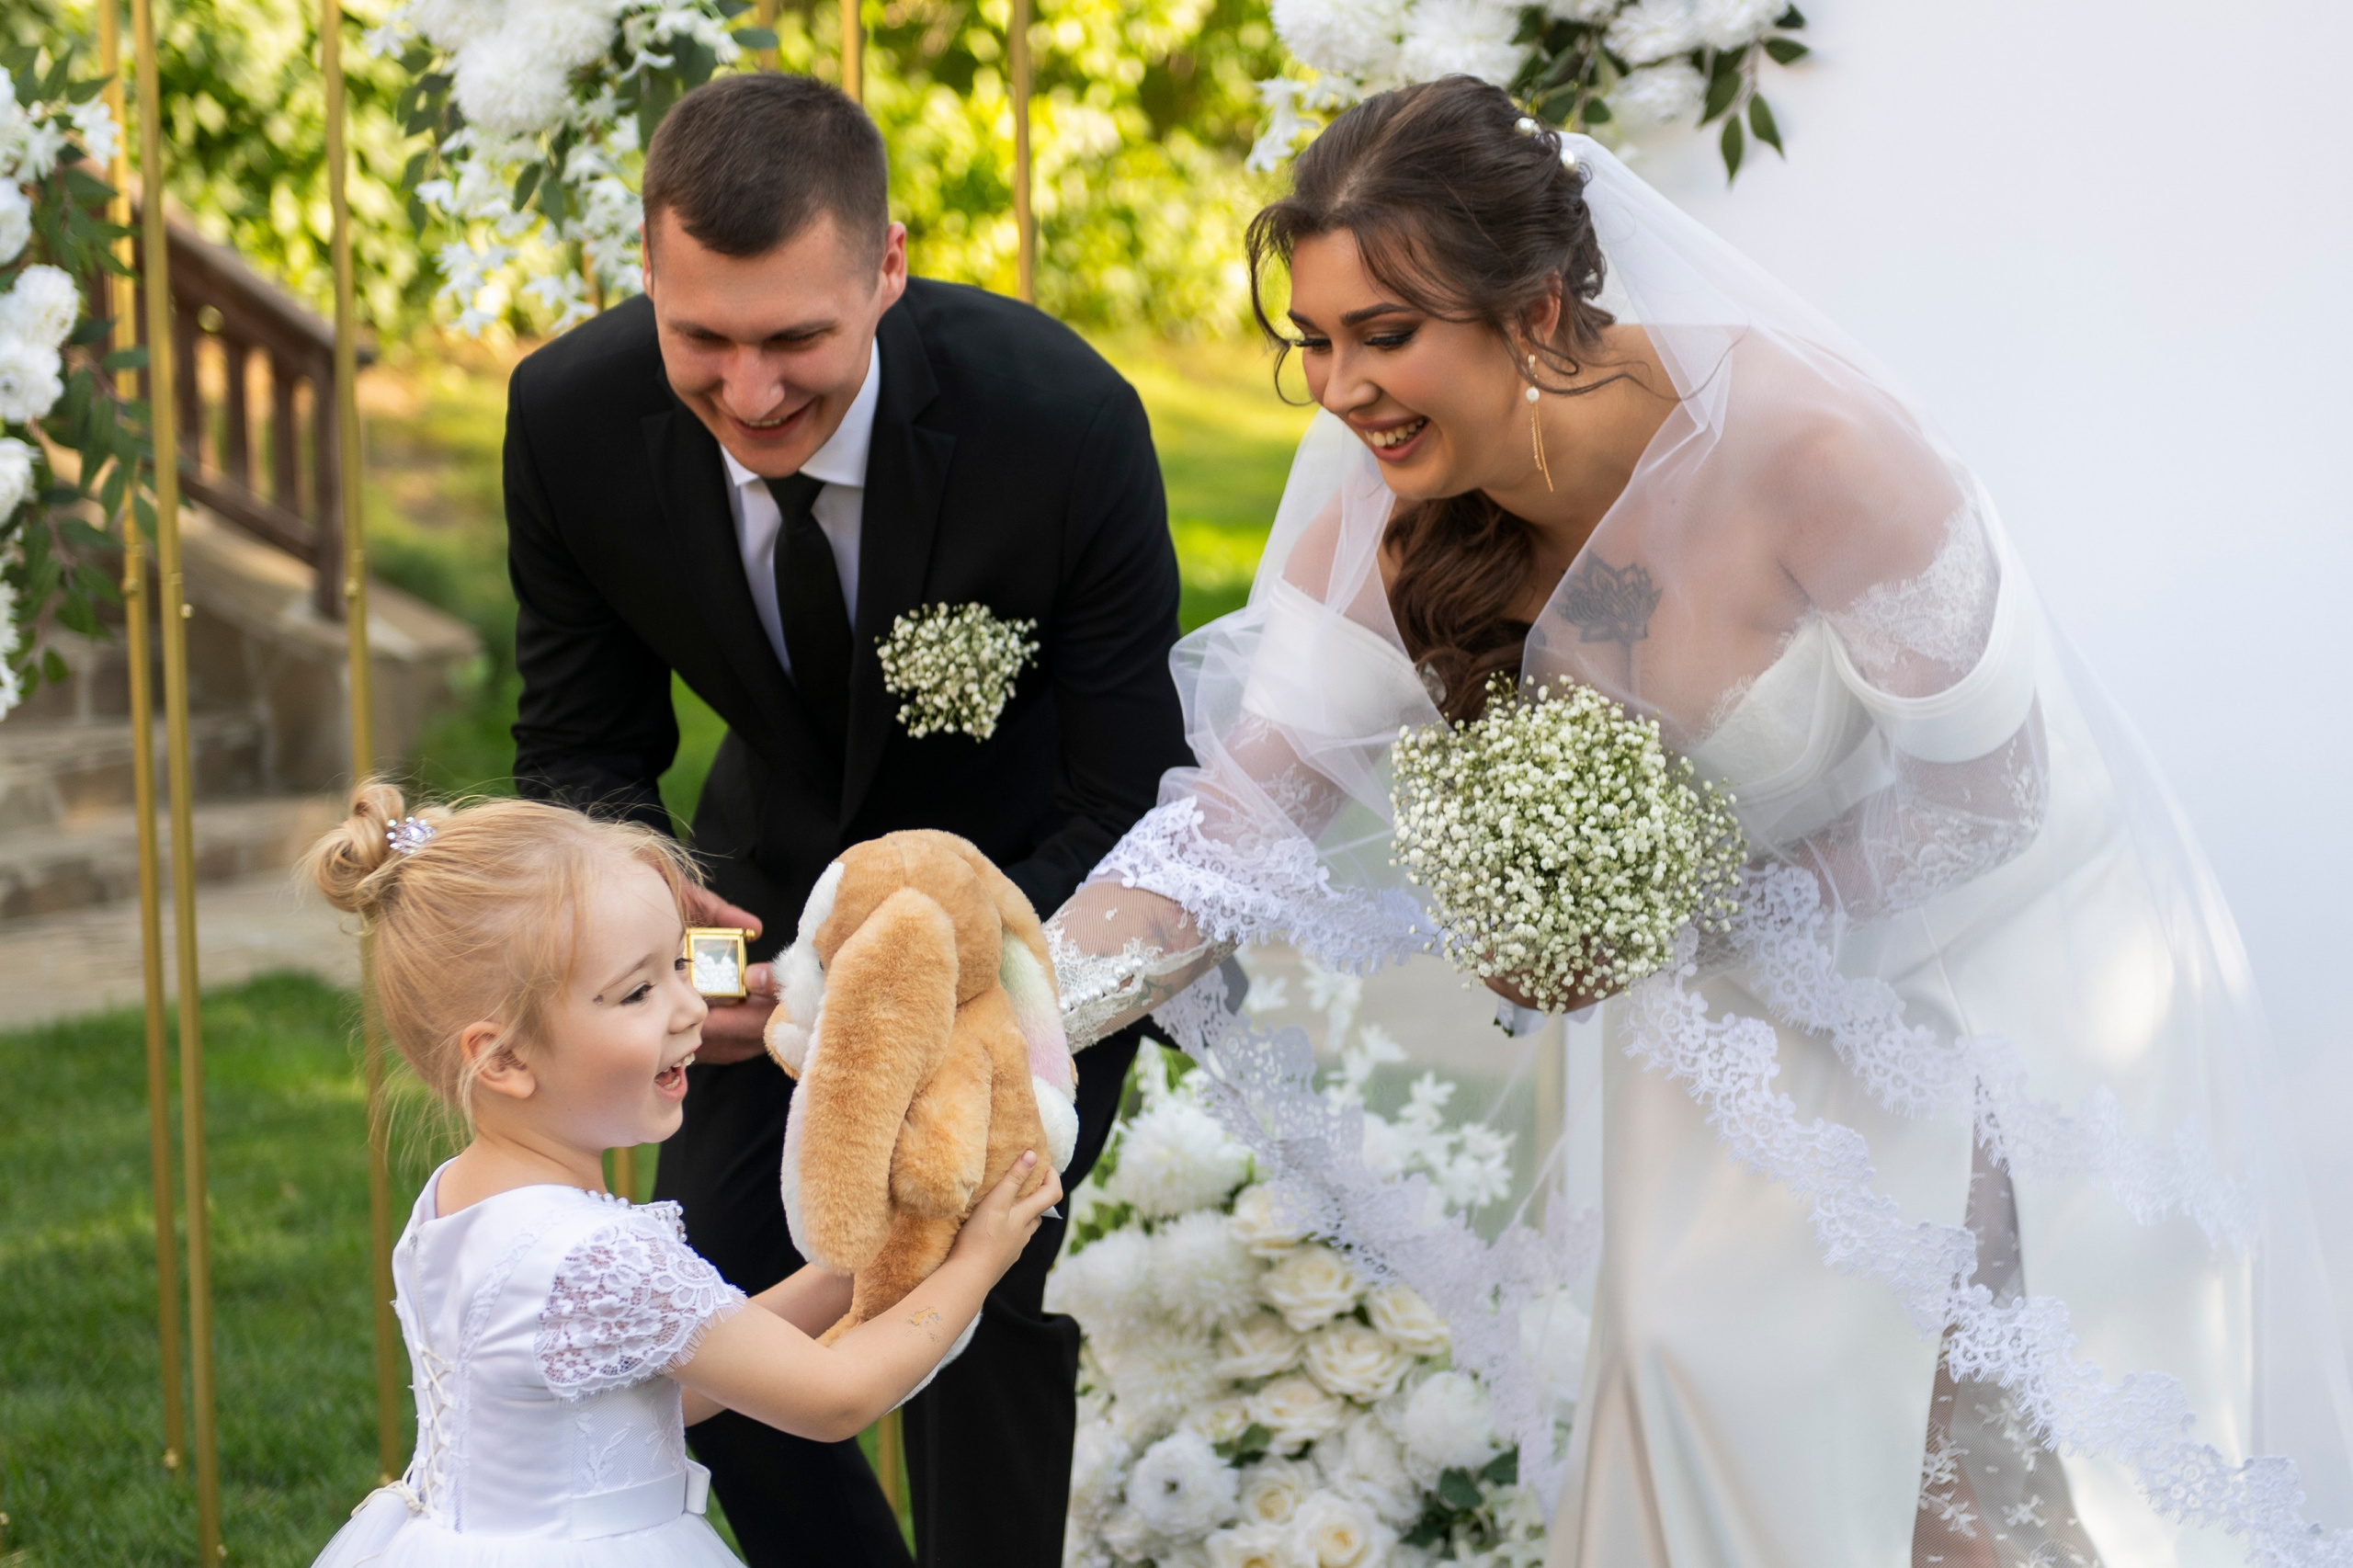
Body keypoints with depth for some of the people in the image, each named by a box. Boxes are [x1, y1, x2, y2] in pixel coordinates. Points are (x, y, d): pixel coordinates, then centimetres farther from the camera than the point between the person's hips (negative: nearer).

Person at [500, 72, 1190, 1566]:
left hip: (1035, 891, -3)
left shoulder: (1065, 421, -34)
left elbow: (1126, 812, -25)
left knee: (977, 1300, -17)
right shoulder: (572, 418, -24)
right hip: (786, 872, 4)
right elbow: (584, 747, -8)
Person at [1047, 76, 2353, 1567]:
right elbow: (1233, 824, -20)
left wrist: (1697, 919, -30)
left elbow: (1992, 794, -24)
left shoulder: (1804, 452, -35)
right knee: (1700, 1350, -2)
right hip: (1755, 985, 4)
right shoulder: (1385, 522, -18)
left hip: (1987, 930, -4)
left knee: (2009, 1420, -2)